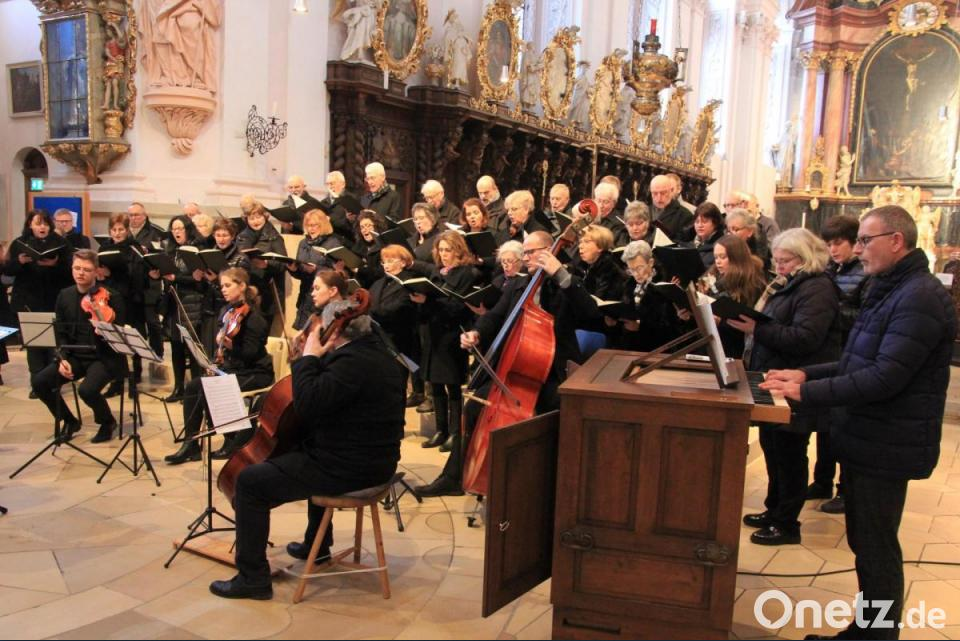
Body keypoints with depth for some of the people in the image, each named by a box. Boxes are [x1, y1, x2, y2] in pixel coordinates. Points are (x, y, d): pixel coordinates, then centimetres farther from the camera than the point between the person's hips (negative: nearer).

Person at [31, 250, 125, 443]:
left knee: (87, 389, -31)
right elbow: (60, 333, 10)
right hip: (76, 356, 6)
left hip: (105, 357, -6)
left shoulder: (111, 297, -11)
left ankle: (107, 422, 2)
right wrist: (62, 358, -5)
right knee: (39, 381, -13)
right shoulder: (65, 295, 5)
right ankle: (69, 421, 11)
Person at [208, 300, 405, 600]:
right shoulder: (379, 354, 10)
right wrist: (318, 358, 7)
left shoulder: (352, 361, -23)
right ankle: (317, 545, 51)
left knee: (250, 482, -4)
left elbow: (307, 404, -31)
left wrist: (309, 357, -19)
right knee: (315, 456, 41)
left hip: (349, 469, -10)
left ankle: (253, 578, 4)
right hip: (375, 460, 11)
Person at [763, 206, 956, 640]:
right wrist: (807, 374, 5)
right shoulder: (888, 291, 14)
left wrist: (808, 392, -23)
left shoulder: (920, 298, -20)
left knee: (876, 548, 2)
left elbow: (884, 377, -26)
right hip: (865, 440, 10)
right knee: (864, 542, 19)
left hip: (886, 448, -10)